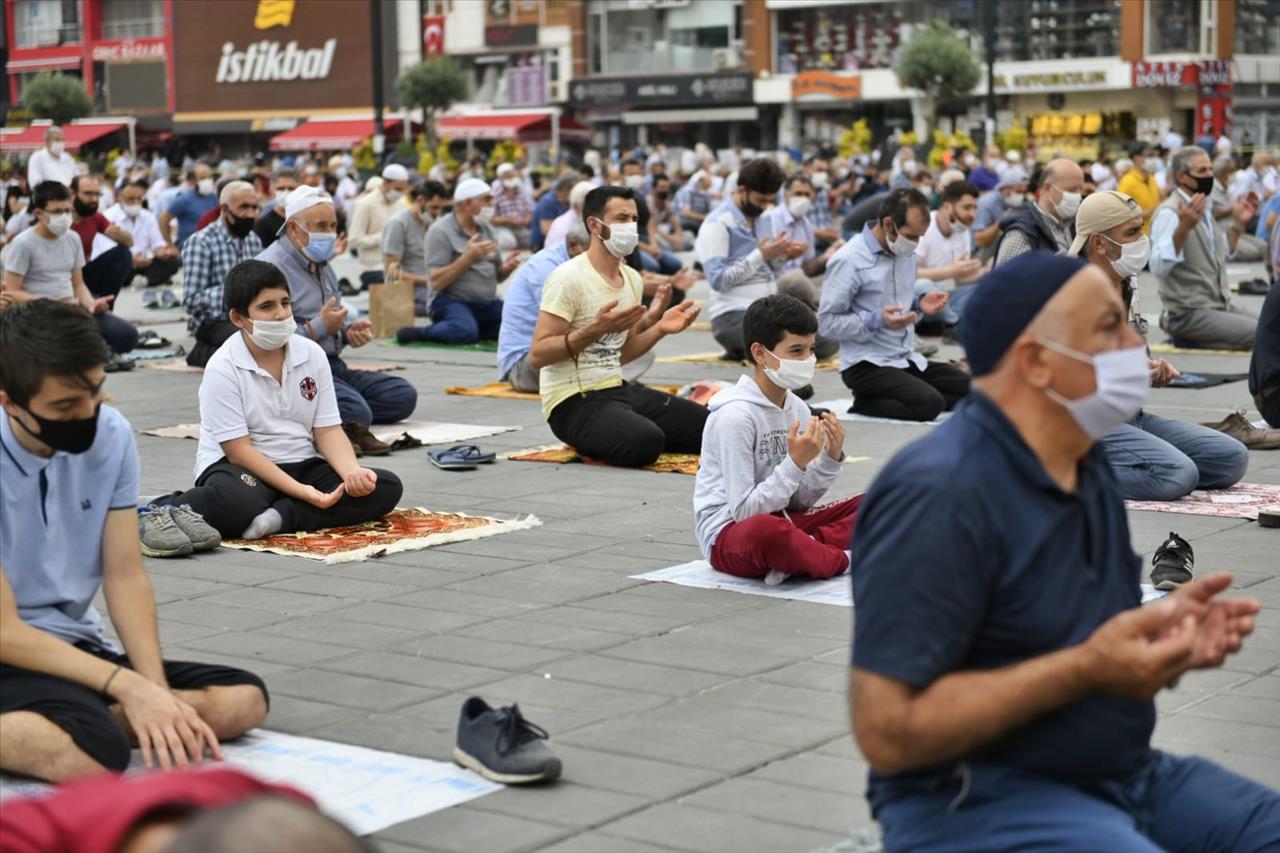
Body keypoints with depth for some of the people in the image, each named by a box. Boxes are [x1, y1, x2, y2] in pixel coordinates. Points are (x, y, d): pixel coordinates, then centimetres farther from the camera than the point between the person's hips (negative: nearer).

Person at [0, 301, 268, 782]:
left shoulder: (111, 435, -4)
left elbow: (125, 576, -2)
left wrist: (155, 690, -16)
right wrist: (128, 686, -27)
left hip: (77, 646, 7)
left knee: (243, 699, -12)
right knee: (92, 752, -37)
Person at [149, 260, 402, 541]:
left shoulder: (313, 354, 3)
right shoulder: (223, 368, -12)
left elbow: (328, 430, 2)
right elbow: (238, 449, -16)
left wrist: (352, 472, -20)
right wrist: (301, 492, -25)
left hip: (302, 465, 6)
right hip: (240, 467, -6)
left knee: (386, 487, -19)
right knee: (238, 502, -43)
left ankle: (282, 516, -29)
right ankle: (166, 508, -18)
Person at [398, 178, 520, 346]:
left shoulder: (486, 228, 15)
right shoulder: (440, 231, -6)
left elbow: (497, 275, 19)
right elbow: (437, 281, -15)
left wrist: (507, 268, -5)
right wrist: (469, 257, -22)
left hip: (487, 303, 7)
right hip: (450, 301, -6)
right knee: (465, 331, -38)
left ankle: (473, 331, -1)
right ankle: (418, 333, -12)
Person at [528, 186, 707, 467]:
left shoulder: (632, 278, 12)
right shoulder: (569, 278, -13)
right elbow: (537, 355, -18)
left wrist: (659, 328, 5)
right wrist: (596, 329, -27)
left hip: (619, 389, 9)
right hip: (575, 402, -9)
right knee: (646, 442, -34)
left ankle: (598, 439, 10)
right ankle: (587, 443, -3)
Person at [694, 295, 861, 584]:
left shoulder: (798, 409, 6)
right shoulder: (735, 416, -18)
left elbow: (800, 502, 8)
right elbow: (742, 511, -20)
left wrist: (831, 458, -8)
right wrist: (796, 463, -23)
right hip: (729, 534, -8)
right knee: (763, 529, -42)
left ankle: (797, 553, -22)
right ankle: (844, 560, -18)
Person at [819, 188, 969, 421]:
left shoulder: (906, 252, 9)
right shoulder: (848, 260, -14)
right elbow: (826, 323, -14)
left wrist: (919, 304, 1)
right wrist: (877, 320, -25)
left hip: (908, 358, 8)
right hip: (867, 364, -8)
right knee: (930, 403, -28)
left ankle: (884, 399, 1)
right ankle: (865, 403, -5)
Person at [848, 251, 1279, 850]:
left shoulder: (1084, 465, 9)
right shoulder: (940, 491, -20)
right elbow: (888, 732, -24)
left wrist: (1162, 631, -2)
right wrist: (1086, 670, -24)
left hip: (1122, 775, 9)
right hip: (979, 800, -9)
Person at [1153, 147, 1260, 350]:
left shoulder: (1203, 209, 16)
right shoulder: (1169, 212, -13)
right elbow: (1158, 267, -27)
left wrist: (1238, 224, 19)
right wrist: (1184, 228, -37)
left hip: (1220, 306, 10)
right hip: (1189, 316, -10)